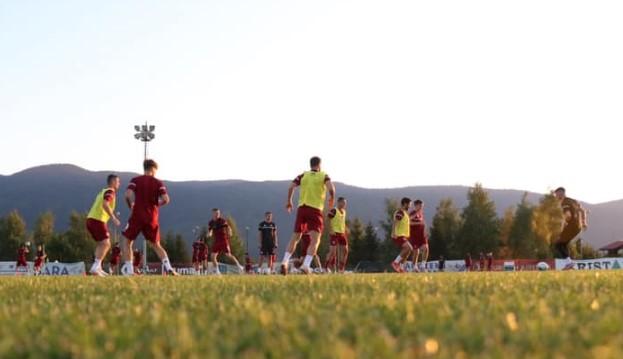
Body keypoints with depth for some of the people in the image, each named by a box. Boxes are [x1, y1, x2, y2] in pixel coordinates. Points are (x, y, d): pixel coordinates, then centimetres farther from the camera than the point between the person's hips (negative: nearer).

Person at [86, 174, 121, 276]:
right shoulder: (110, 191, -5)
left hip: (90, 219, 10)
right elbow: (105, 204, -22)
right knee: (106, 244, -11)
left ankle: (97, 268, 11)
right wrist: (113, 218, -26)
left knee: (101, 244, 17)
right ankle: (95, 268, -19)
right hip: (98, 220, -10)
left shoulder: (103, 191, 23)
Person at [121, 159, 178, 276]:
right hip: (152, 218, 2)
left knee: (127, 241, 11)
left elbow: (128, 195, -13)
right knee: (156, 245, 14)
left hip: (137, 216, -2)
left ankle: (128, 269, -3)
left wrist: (131, 207, 5)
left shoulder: (135, 180, 2)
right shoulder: (158, 183, 4)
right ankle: (168, 267, -5)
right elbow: (166, 199, -7)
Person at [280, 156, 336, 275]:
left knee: (295, 238, 13)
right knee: (315, 240, -6)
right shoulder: (324, 176, 5)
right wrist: (332, 198, 7)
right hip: (316, 210, -3)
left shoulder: (303, 175, 11)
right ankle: (306, 265, -24)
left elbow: (291, 187, -2)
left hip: (302, 208, 3)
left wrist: (289, 201, 11)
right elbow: (331, 188, -13)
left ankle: (285, 261, 1)